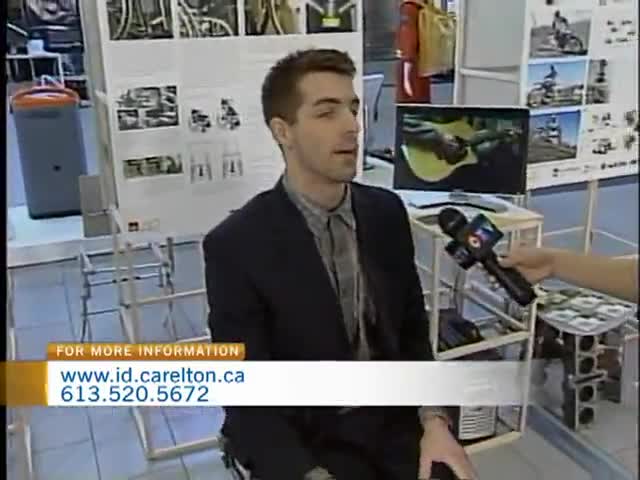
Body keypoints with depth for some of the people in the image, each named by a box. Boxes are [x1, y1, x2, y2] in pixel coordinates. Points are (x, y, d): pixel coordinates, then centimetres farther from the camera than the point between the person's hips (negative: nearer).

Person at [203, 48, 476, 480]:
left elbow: (412, 332, 6)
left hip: (393, 420, 4)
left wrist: (434, 419, -8)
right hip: (303, 440, -3)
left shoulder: (387, 212, -1)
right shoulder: (236, 246, -16)